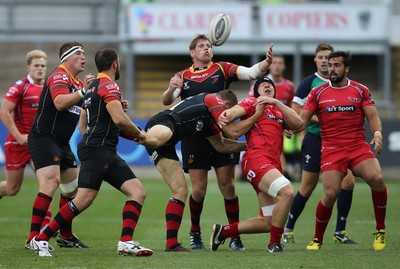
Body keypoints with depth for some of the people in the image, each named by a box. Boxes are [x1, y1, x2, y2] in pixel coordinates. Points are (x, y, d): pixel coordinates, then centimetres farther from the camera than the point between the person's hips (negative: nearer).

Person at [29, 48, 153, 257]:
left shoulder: (93, 86, 20)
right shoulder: (108, 86, -9)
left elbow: (82, 125, 27)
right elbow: (119, 119, -23)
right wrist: (139, 134, -6)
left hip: (107, 154, 10)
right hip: (97, 151, -10)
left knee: (138, 193, -1)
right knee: (83, 200, -16)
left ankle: (126, 242, -12)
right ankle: (41, 239, -9)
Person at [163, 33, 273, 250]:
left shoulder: (222, 69, 5)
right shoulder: (183, 76, 8)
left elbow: (250, 72, -8)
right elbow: (167, 101, -2)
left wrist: (266, 62, -29)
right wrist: (171, 89, -25)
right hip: (194, 138, 0)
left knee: (228, 187, -4)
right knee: (199, 190, -1)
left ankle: (235, 236, 3)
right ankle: (195, 232, 22)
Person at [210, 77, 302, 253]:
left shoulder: (279, 111, 28)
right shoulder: (252, 103, 12)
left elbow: (297, 123, 10)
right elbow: (235, 111, -8)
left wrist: (276, 102, 1)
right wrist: (225, 116, -32)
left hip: (273, 166, 7)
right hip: (256, 159, -7)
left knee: (269, 223, 4)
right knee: (287, 191, -30)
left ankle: (223, 231, 19)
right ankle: (275, 243, -19)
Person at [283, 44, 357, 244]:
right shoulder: (308, 83, -5)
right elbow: (295, 111, -9)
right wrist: (318, 118, -17)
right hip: (315, 139, -4)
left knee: (348, 182, -8)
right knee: (308, 187, -1)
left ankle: (340, 232, 3)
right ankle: (288, 229, 16)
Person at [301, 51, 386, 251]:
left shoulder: (360, 91, 9)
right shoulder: (317, 93, 9)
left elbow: (373, 116, 4)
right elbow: (302, 119, 7)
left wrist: (377, 133, -15)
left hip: (358, 147, 0)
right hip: (331, 149, 0)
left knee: (376, 178, -26)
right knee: (331, 193, -17)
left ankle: (380, 231, -7)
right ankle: (317, 239, 6)